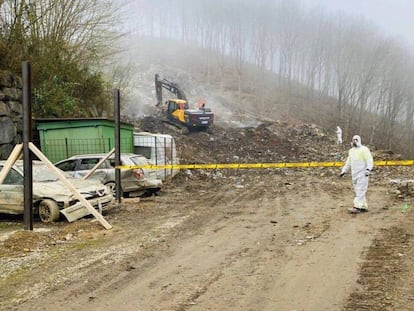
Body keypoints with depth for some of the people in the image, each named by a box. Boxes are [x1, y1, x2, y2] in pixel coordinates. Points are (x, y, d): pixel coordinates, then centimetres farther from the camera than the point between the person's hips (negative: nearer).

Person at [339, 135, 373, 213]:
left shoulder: (364, 149, -5)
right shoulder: (351, 150, 17)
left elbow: (369, 160, -13)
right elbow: (348, 162, 25)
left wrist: (368, 169, -27)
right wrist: (344, 171, 19)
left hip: (362, 174, -8)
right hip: (354, 174, 8)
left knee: (360, 191, -11)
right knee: (358, 191, 7)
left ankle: (357, 207, -17)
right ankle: (364, 207, 13)